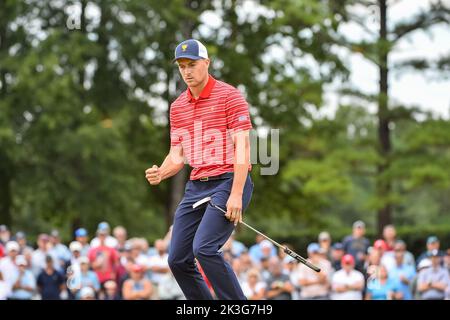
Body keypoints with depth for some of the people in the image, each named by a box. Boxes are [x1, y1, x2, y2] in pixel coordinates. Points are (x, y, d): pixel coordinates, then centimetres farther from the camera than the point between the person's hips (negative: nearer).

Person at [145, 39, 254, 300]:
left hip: (228, 181, -7)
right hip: (195, 187, 7)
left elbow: (242, 147, -12)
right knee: (178, 260, 3)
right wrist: (160, 174, -7)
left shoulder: (229, 95, -5)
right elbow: (177, 155, 17)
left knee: (204, 248, -24)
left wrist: (236, 195, -21)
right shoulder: (178, 106, 15)